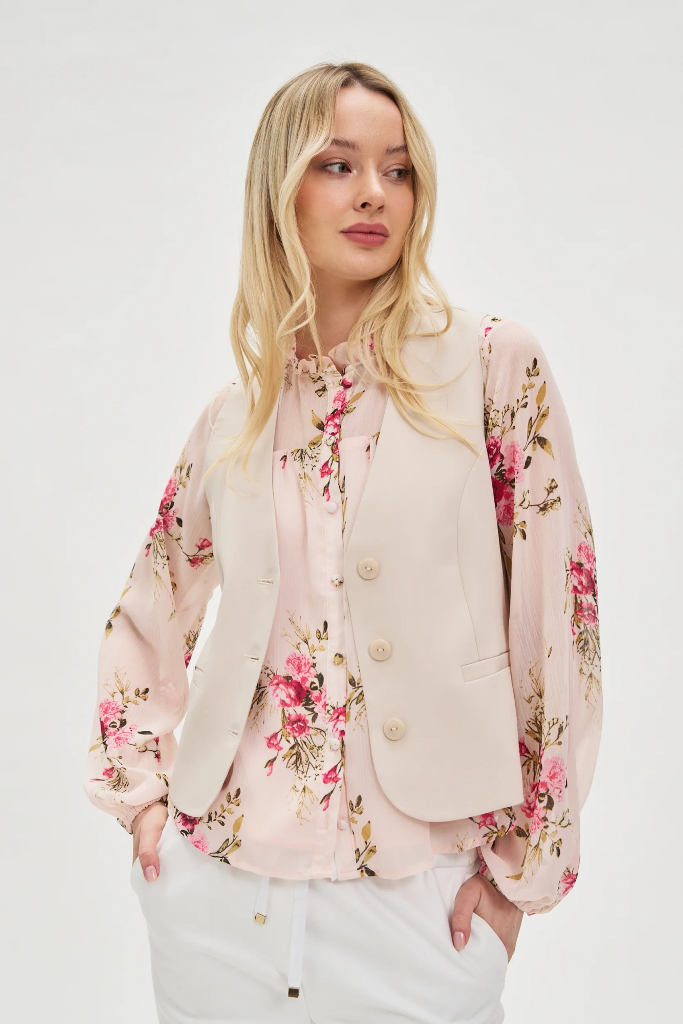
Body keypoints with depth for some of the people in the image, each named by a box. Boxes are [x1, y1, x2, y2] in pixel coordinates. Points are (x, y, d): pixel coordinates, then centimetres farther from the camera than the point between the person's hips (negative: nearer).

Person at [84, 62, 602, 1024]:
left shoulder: (492, 364, -6)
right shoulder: (235, 415, 4)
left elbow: (558, 614, -5)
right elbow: (151, 613, 17)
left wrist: (521, 862, -3)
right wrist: (141, 787, 10)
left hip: (416, 891, -2)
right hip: (221, 872, 3)